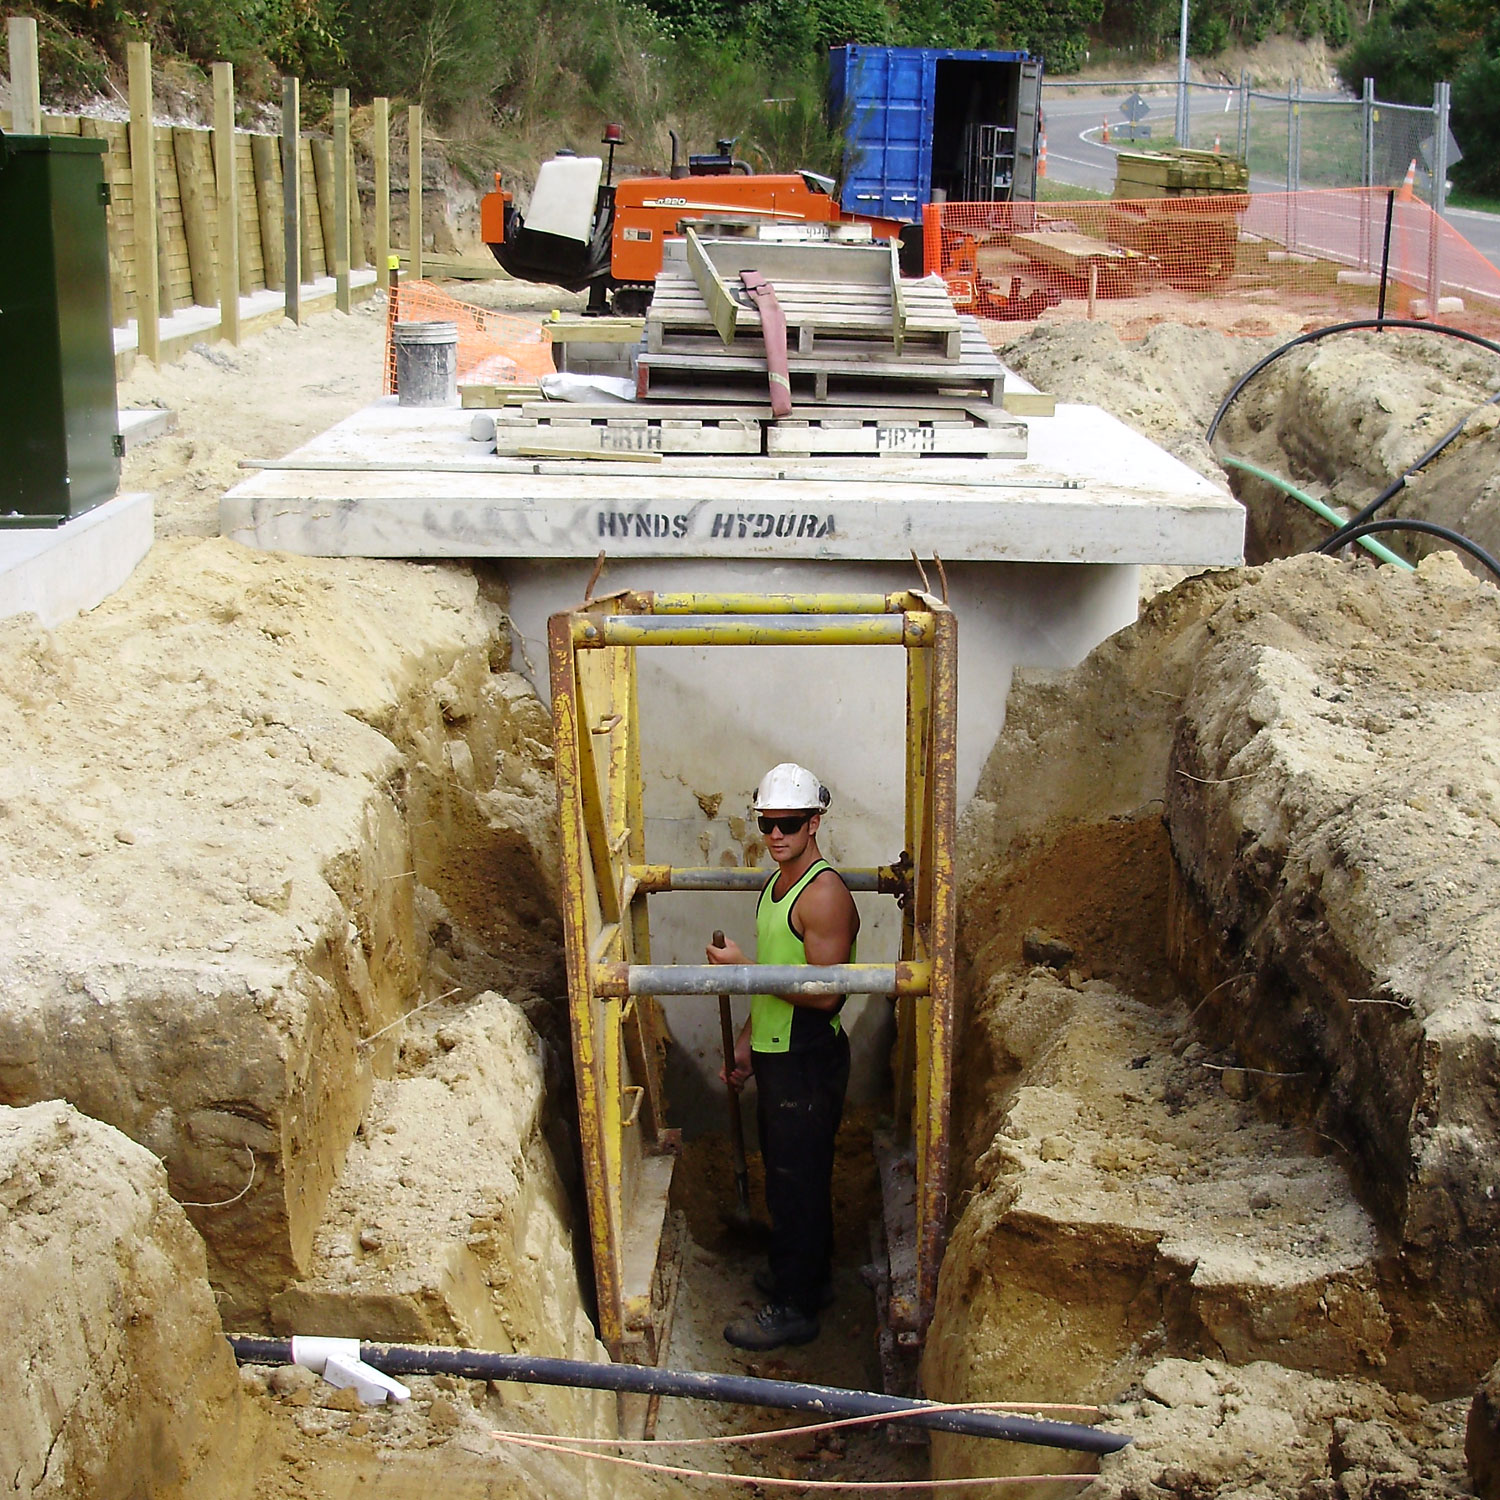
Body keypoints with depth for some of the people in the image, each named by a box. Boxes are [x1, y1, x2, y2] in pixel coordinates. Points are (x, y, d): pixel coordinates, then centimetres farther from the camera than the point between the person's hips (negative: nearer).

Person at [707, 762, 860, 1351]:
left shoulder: (824, 894, -21)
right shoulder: (777, 884, 10)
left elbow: (824, 994, -25)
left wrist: (742, 966, -23)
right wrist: (746, 1043, 18)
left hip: (809, 1062, -10)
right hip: (776, 1056, 10)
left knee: (796, 1183, 0)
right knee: (788, 1175, 20)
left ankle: (796, 1307, 11)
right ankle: (809, 1276, 36)